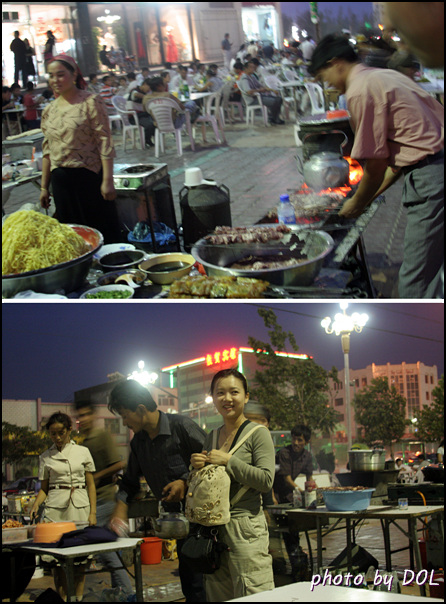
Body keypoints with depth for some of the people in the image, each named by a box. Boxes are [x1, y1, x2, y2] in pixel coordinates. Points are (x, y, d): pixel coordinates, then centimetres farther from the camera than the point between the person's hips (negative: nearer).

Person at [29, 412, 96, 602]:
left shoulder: (83, 452, 6)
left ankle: (79, 597, 8)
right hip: (56, 508, 0)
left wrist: (92, 512, 0)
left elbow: (90, 484, 8)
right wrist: (36, 505, -8)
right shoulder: (46, 457, 8)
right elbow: (44, 488, 11)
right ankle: (62, 599, 5)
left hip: (80, 507, 0)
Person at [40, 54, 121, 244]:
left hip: (89, 177, -5)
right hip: (60, 180, 5)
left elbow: (105, 142, -10)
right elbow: (47, 151, 16)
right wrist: (44, 187, 13)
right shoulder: (49, 111, 11)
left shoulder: (91, 102, -6)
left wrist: (107, 181, -17)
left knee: (103, 233, 0)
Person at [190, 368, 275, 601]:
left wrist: (228, 461, -15)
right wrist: (197, 468, 2)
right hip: (214, 529, 7)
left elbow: (266, 480, -14)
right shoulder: (211, 438, 15)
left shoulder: (257, 434, -4)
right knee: (218, 597, 10)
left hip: (246, 528, -6)